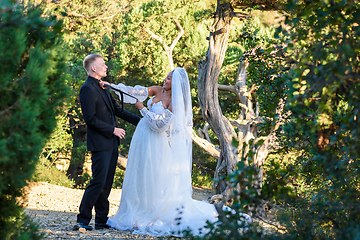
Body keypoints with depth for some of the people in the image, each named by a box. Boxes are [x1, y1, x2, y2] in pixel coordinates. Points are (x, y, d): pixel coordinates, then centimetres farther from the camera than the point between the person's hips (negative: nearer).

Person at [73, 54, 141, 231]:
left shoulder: (103, 88, 16)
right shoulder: (88, 89, -13)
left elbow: (116, 109, 23)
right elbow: (90, 119, -18)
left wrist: (138, 120, 19)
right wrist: (113, 129, -14)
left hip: (111, 143, 9)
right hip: (100, 144, -9)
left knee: (107, 183, 9)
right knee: (98, 182, -10)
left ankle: (102, 220, 14)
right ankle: (83, 220, -6)